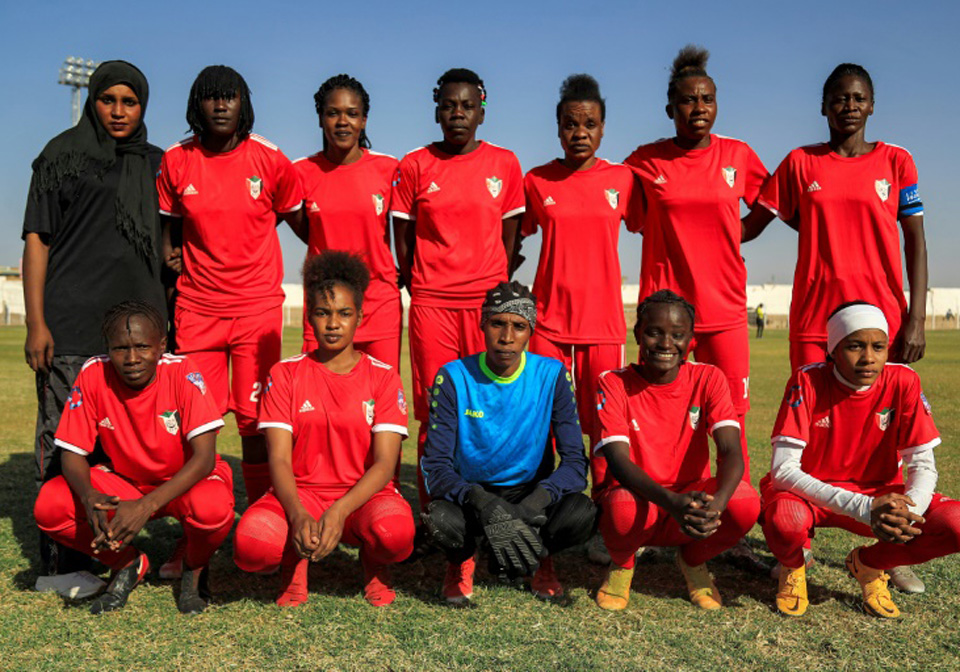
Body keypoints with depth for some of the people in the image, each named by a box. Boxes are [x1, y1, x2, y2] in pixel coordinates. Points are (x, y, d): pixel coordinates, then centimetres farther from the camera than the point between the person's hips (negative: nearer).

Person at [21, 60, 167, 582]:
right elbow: (37, 240, 1)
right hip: (70, 324, -4)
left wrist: (163, 318, 14)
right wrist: (36, 322, -8)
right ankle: (59, 562, 3)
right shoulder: (62, 157, 5)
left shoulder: (156, 163, 17)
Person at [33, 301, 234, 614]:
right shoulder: (93, 375, -16)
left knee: (213, 508, -37)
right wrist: (89, 497, -34)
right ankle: (128, 563, 6)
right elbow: (72, 452, -11)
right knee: (49, 507, -21)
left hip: (185, 481, -3)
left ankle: (195, 568, 1)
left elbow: (204, 457, -28)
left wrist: (147, 505, -40)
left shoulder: (183, 373, -24)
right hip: (124, 480, 3)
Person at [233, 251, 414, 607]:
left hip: (364, 496, 0)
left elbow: (385, 463, -9)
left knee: (395, 534, -36)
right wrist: (298, 516, -24)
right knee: (249, 544, -32)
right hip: (300, 493, 1)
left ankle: (374, 563, 4)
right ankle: (295, 559, 6)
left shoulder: (382, 377, 0)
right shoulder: (285, 374, 3)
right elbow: (279, 459, -5)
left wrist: (339, 512, -26)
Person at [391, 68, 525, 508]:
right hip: (431, 303, 0)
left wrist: (498, 291, 7)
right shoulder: (414, 166, 6)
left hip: (489, 301, 1)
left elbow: (510, 236, 11)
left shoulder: (504, 164, 7)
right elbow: (402, 238, 9)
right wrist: (418, 290, 7)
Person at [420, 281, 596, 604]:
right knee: (441, 519, -36)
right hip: (470, 494, -1)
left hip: (530, 492, 1)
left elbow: (576, 462, -14)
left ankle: (540, 558, 7)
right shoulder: (454, 377, -12)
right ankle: (462, 560, 5)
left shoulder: (552, 375, -10)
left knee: (582, 513, -31)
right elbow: (436, 465, -17)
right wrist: (484, 504, -37)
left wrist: (534, 503, -34)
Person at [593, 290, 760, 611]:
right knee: (624, 509, -37)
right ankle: (622, 563, 3)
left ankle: (693, 561, 6)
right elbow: (619, 461, -22)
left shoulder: (707, 379, -5)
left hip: (695, 499, 2)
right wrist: (672, 502, -41)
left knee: (746, 503, -29)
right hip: (640, 500, -2)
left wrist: (717, 502, -41)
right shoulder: (614, 384, -10)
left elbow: (731, 451, -18)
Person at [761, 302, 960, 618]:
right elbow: (782, 469, -25)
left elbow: (923, 465, -8)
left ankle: (870, 564, 7)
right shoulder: (808, 381, -19)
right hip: (809, 491, -3)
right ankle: (793, 568, 2)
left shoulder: (903, 382, -12)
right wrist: (863, 508, -35)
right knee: (785, 521, -39)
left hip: (878, 493, 3)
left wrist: (906, 512, -32)